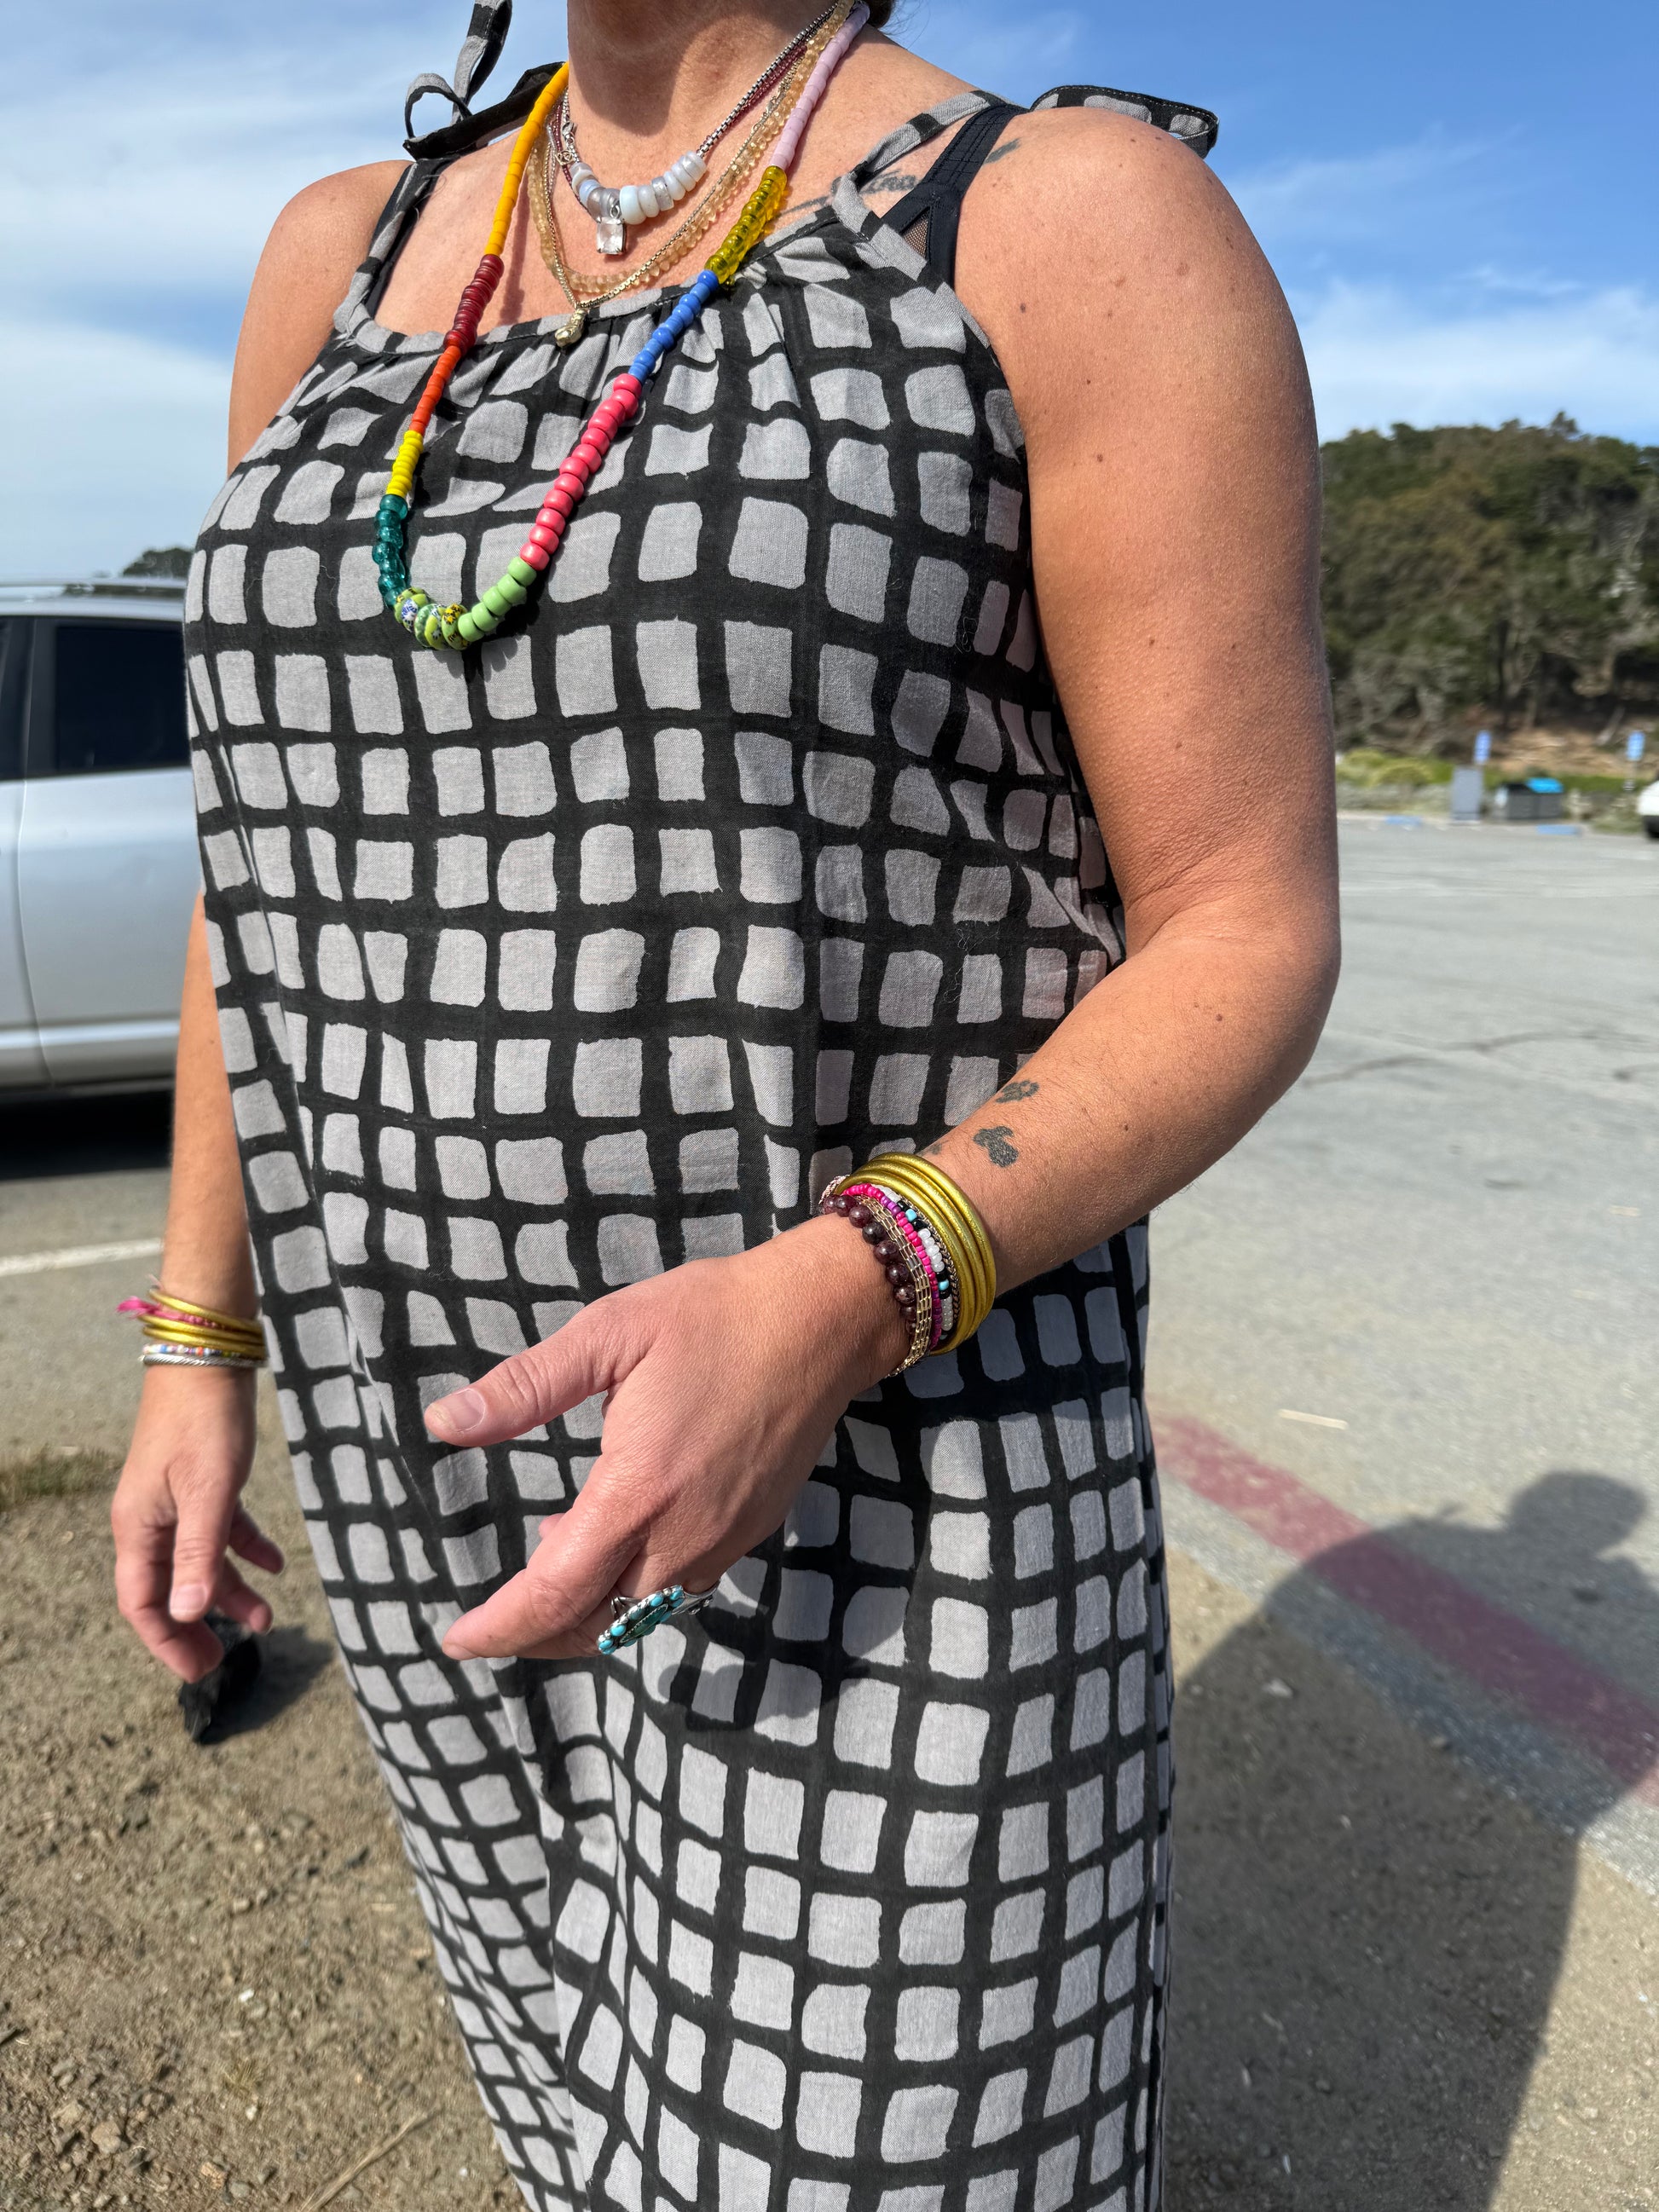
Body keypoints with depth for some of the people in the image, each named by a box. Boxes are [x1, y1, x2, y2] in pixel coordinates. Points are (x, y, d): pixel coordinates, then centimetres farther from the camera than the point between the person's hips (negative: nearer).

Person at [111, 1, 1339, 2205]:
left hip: (885, 1499, -5)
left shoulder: (1084, 227, -11)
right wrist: (197, 1346, 10)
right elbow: (290, 848, 11)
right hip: (444, 1453, 6)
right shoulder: (353, 258, 8)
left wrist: (830, 1311, -29)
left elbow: (1250, 942, -13)